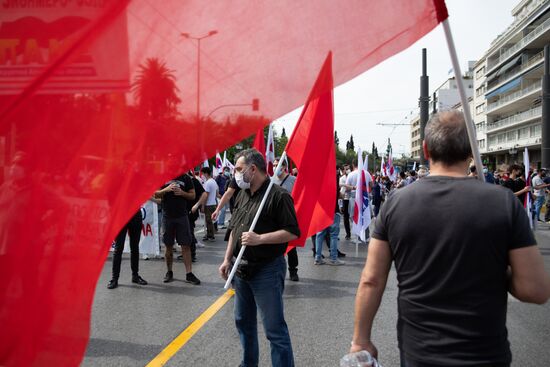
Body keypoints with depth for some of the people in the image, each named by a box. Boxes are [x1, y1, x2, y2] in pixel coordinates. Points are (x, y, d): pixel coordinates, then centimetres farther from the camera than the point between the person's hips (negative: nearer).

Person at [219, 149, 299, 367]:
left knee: (274, 329, -3)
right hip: (242, 269, 8)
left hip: (267, 271, -8)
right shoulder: (242, 195, 10)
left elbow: (292, 232, -18)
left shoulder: (278, 195, -15)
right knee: (243, 321, 21)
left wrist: (259, 239, -24)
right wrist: (227, 259, 13)